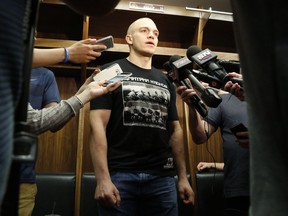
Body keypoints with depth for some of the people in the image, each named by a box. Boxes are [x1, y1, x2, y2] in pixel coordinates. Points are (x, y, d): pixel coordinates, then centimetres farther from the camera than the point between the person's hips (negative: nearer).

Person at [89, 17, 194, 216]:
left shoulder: (165, 82, 15)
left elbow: (175, 129, 15)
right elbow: (98, 125, -7)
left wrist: (183, 177, 9)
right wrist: (103, 179, -15)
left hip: (162, 177, 4)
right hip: (120, 175, -4)